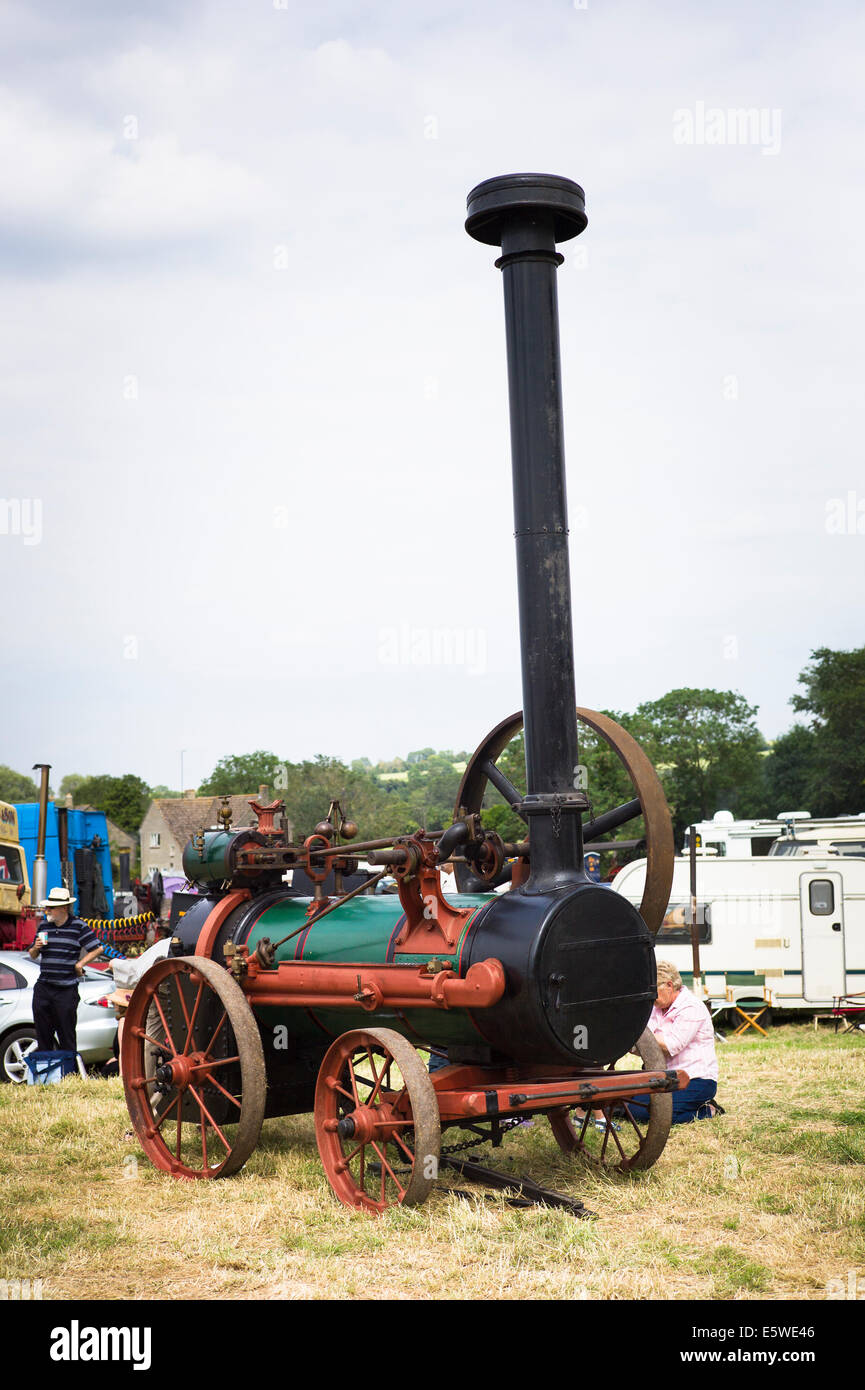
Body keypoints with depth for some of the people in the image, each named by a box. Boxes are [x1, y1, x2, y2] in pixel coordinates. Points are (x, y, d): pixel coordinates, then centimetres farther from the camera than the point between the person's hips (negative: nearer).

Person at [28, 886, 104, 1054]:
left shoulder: (79, 926, -3)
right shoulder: (45, 927, 12)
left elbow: (97, 948, -2)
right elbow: (33, 955, 19)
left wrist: (79, 964, -7)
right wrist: (36, 948, -3)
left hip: (66, 990, -5)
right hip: (43, 988, 5)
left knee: (66, 1034, 1)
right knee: (43, 1034, 8)